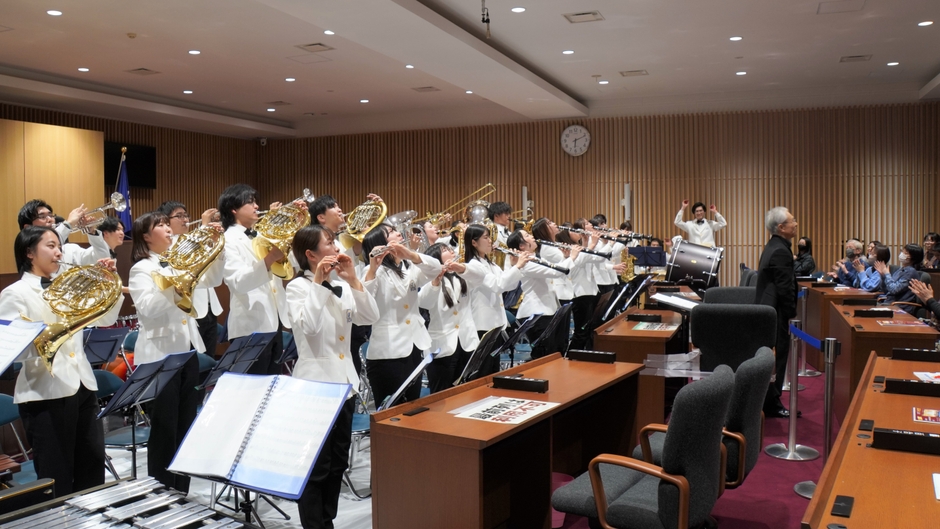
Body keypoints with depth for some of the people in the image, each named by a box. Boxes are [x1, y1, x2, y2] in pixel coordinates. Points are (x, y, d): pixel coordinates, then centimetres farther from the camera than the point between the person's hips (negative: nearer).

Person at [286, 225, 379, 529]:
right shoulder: (298, 287, -9)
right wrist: (318, 281, -24)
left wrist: (353, 280, -9)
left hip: (344, 381, 7)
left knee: (337, 464, 16)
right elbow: (308, 326, -26)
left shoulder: (342, 287, 10)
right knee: (315, 467, 2)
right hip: (315, 384, -7)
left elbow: (371, 318, -1)